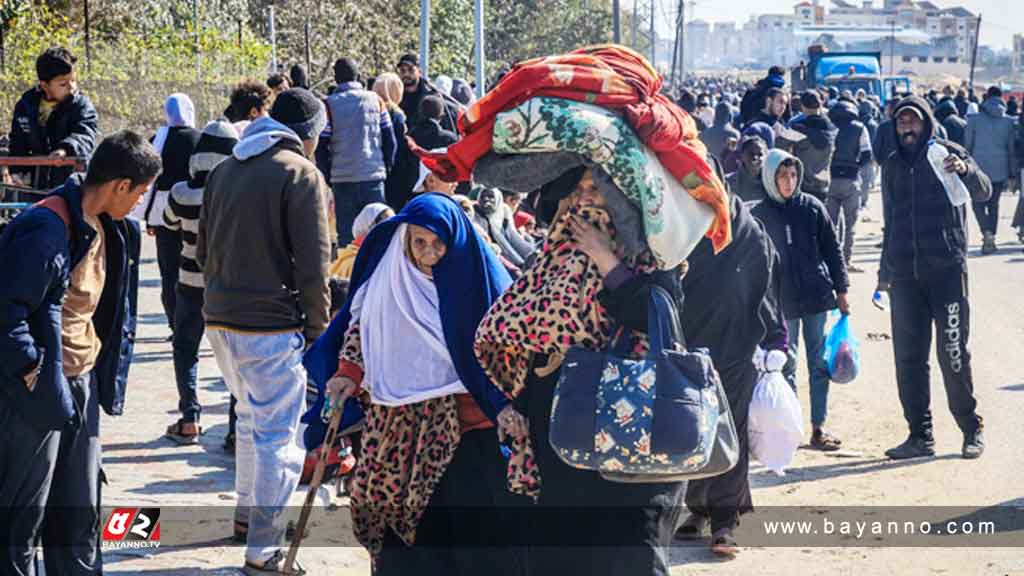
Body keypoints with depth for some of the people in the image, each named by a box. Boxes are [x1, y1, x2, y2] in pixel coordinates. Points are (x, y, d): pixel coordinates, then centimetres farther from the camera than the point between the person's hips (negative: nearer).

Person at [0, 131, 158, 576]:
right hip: (39, 389, -9)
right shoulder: (45, 228, -20)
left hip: (81, 384, 9)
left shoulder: (113, 229, 9)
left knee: (79, 512, 16)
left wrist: (109, 374, 14)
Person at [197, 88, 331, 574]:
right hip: (272, 325, -7)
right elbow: (313, 264, -14)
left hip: (220, 318, 7)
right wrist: (317, 330, -6)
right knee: (277, 434, -1)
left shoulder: (224, 170, 12)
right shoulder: (300, 174, -10)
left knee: (251, 416, 26)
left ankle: (247, 512, 38)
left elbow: (204, 250, 19)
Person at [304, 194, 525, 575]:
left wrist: (506, 402, -16)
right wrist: (348, 374, 2)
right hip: (396, 422, 4)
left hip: (463, 422, -4)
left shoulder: (473, 273, -6)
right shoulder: (387, 272, 4)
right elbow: (360, 325, 16)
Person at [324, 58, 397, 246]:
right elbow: (390, 140, 3)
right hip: (374, 176, 1)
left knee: (347, 233, 5)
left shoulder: (329, 105, -3)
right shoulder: (375, 100, 2)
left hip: (342, 180, -1)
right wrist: (387, 168, 14)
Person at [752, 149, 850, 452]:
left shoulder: (812, 207, 3)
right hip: (783, 301, -1)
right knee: (786, 367, 3)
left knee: (819, 364, 3)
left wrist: (841, 290, 5)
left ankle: (818, 428, 9)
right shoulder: (760, 214, 0)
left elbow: (832, 248, 7)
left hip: (817, 296, 1)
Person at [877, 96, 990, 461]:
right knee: (908, 358, 4)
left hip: (947, 270, -4)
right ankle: (920, 435, 11)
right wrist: (884, 273, 20)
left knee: (953, 353, -4)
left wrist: (965, 171, -31)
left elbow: (984, 191, -10)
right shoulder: (893, 166, 15)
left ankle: (972, 430, 8)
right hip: (905, 276, 5)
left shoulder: (947, 154, 2)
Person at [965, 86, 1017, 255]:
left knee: (978, 203, 5)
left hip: (979, 167, -2)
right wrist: (1012, 174, 11)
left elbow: (967, 145, 0)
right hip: (1000, 169, 2)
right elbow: (1012, 149, 6)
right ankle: (990, 240, 12)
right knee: (993, 204, 14)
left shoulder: (974, 119, -2)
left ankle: (987, 233, -19)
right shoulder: (1009, 121, 3)